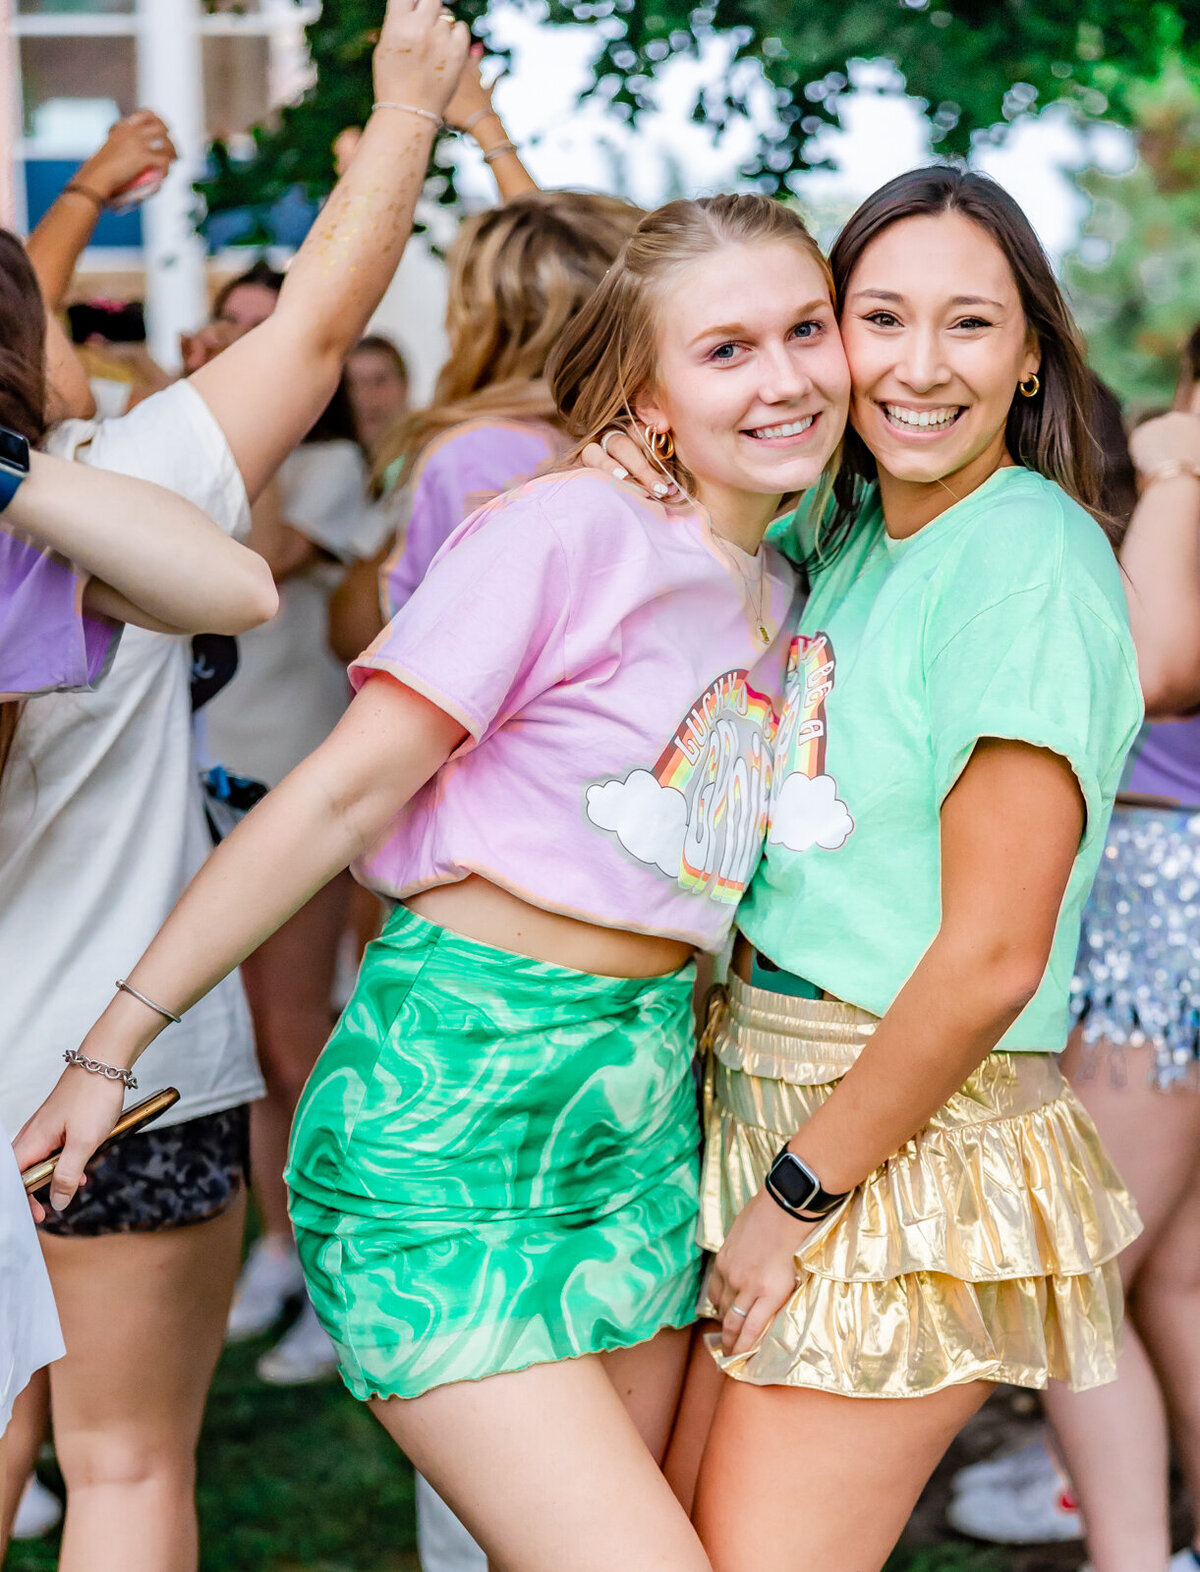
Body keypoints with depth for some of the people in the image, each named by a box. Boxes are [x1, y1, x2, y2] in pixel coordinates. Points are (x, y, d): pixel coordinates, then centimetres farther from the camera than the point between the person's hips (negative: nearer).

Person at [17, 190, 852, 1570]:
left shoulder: (780, 593, 12)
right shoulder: (568, 529, -11)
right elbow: (340, 793, -11)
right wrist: (113, 1044, -9)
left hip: (645, 1116, 8)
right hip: (446, 1102, -8)